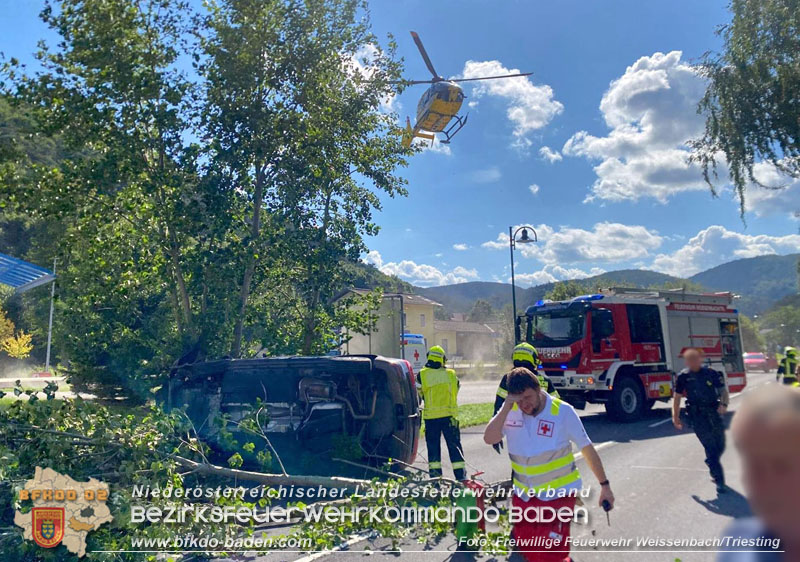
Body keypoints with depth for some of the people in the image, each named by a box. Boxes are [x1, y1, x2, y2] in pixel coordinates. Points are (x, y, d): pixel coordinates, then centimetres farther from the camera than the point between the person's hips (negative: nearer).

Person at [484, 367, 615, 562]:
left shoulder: (562, 411, -17)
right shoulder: (511, 411, -8)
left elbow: (587, 448, -8)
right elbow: (489, 439, -19)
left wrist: (604, 485, -2)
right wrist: (506, 407, -27)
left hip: (558, 494, -4)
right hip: (523, 495, 4)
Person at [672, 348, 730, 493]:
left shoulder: (711, 373, 2)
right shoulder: (683, 377, 0)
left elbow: (723, 390, 5)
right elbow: (677, 397, 4)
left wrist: (724, 404, -16)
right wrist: (676, 418, 4)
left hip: (714, 412, 2)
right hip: (697, 416, -2)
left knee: (720, 446, 9)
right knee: (710, 447, -6)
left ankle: (714, 469, 36)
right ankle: (719, 479, 0)